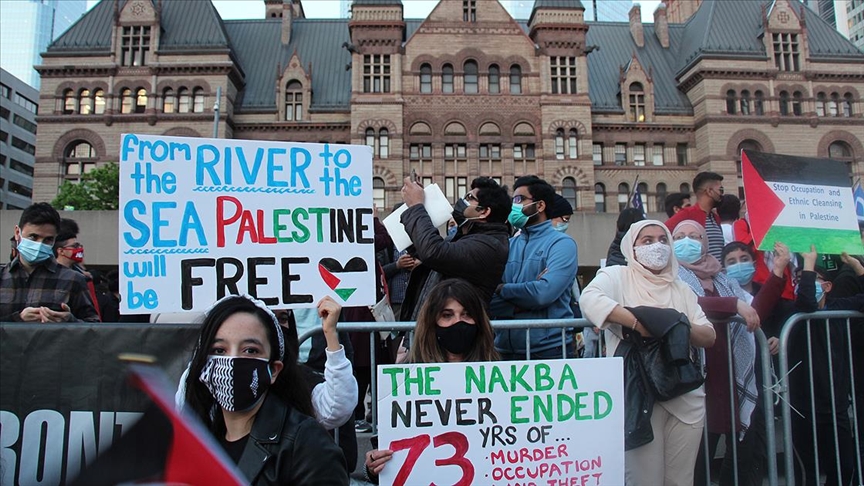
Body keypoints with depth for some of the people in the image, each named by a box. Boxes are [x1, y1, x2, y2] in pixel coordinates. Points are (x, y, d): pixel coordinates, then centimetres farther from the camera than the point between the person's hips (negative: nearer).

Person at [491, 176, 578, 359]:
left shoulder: (561, 243, -5)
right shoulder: (506, 246, 8)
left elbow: (544, 293, -20)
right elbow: (488, 301, -2)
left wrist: (501, 288, -6)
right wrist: (523, 304, -16)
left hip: (548, 349, -4)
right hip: (504, 349, 4)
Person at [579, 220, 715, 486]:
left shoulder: (681, 288, 18)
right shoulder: (617, 276, 1)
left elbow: (709, 336, 12)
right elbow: (589, 299, -20)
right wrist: (638, 322, -27)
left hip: (686, 395, 5)